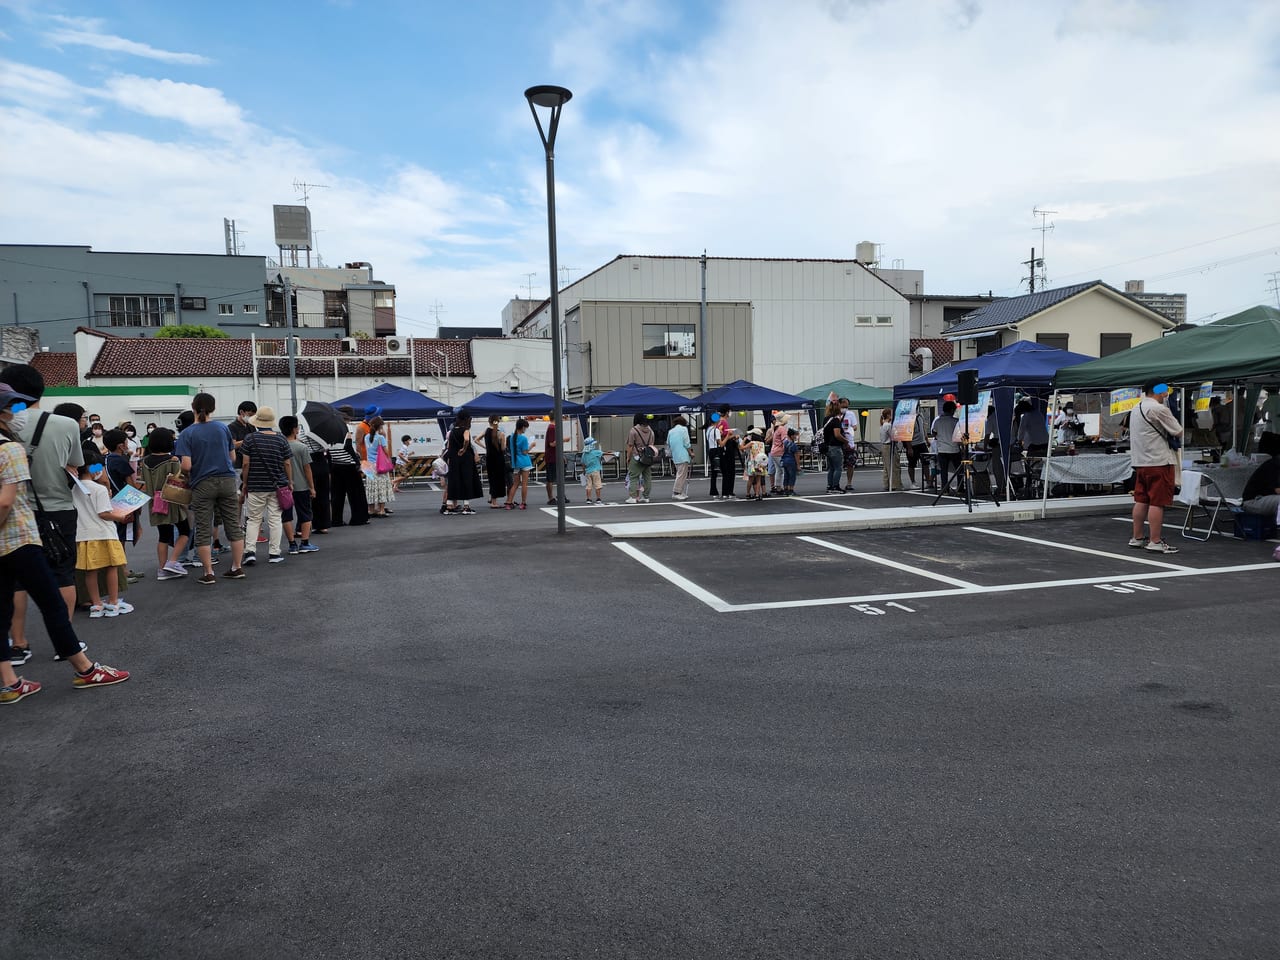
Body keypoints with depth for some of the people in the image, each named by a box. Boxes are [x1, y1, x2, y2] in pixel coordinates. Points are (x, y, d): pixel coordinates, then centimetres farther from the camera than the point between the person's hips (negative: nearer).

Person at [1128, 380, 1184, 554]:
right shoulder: (1158, 409, -13)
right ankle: (1155, 542, -4)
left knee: (1141, 501, 12)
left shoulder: (1136, 409, 15)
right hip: (1158, 461, -9)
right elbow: (1178, 432, -6)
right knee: (1157, 502, -6)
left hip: (1139, 461, 9)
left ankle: (1137, 538, 16)